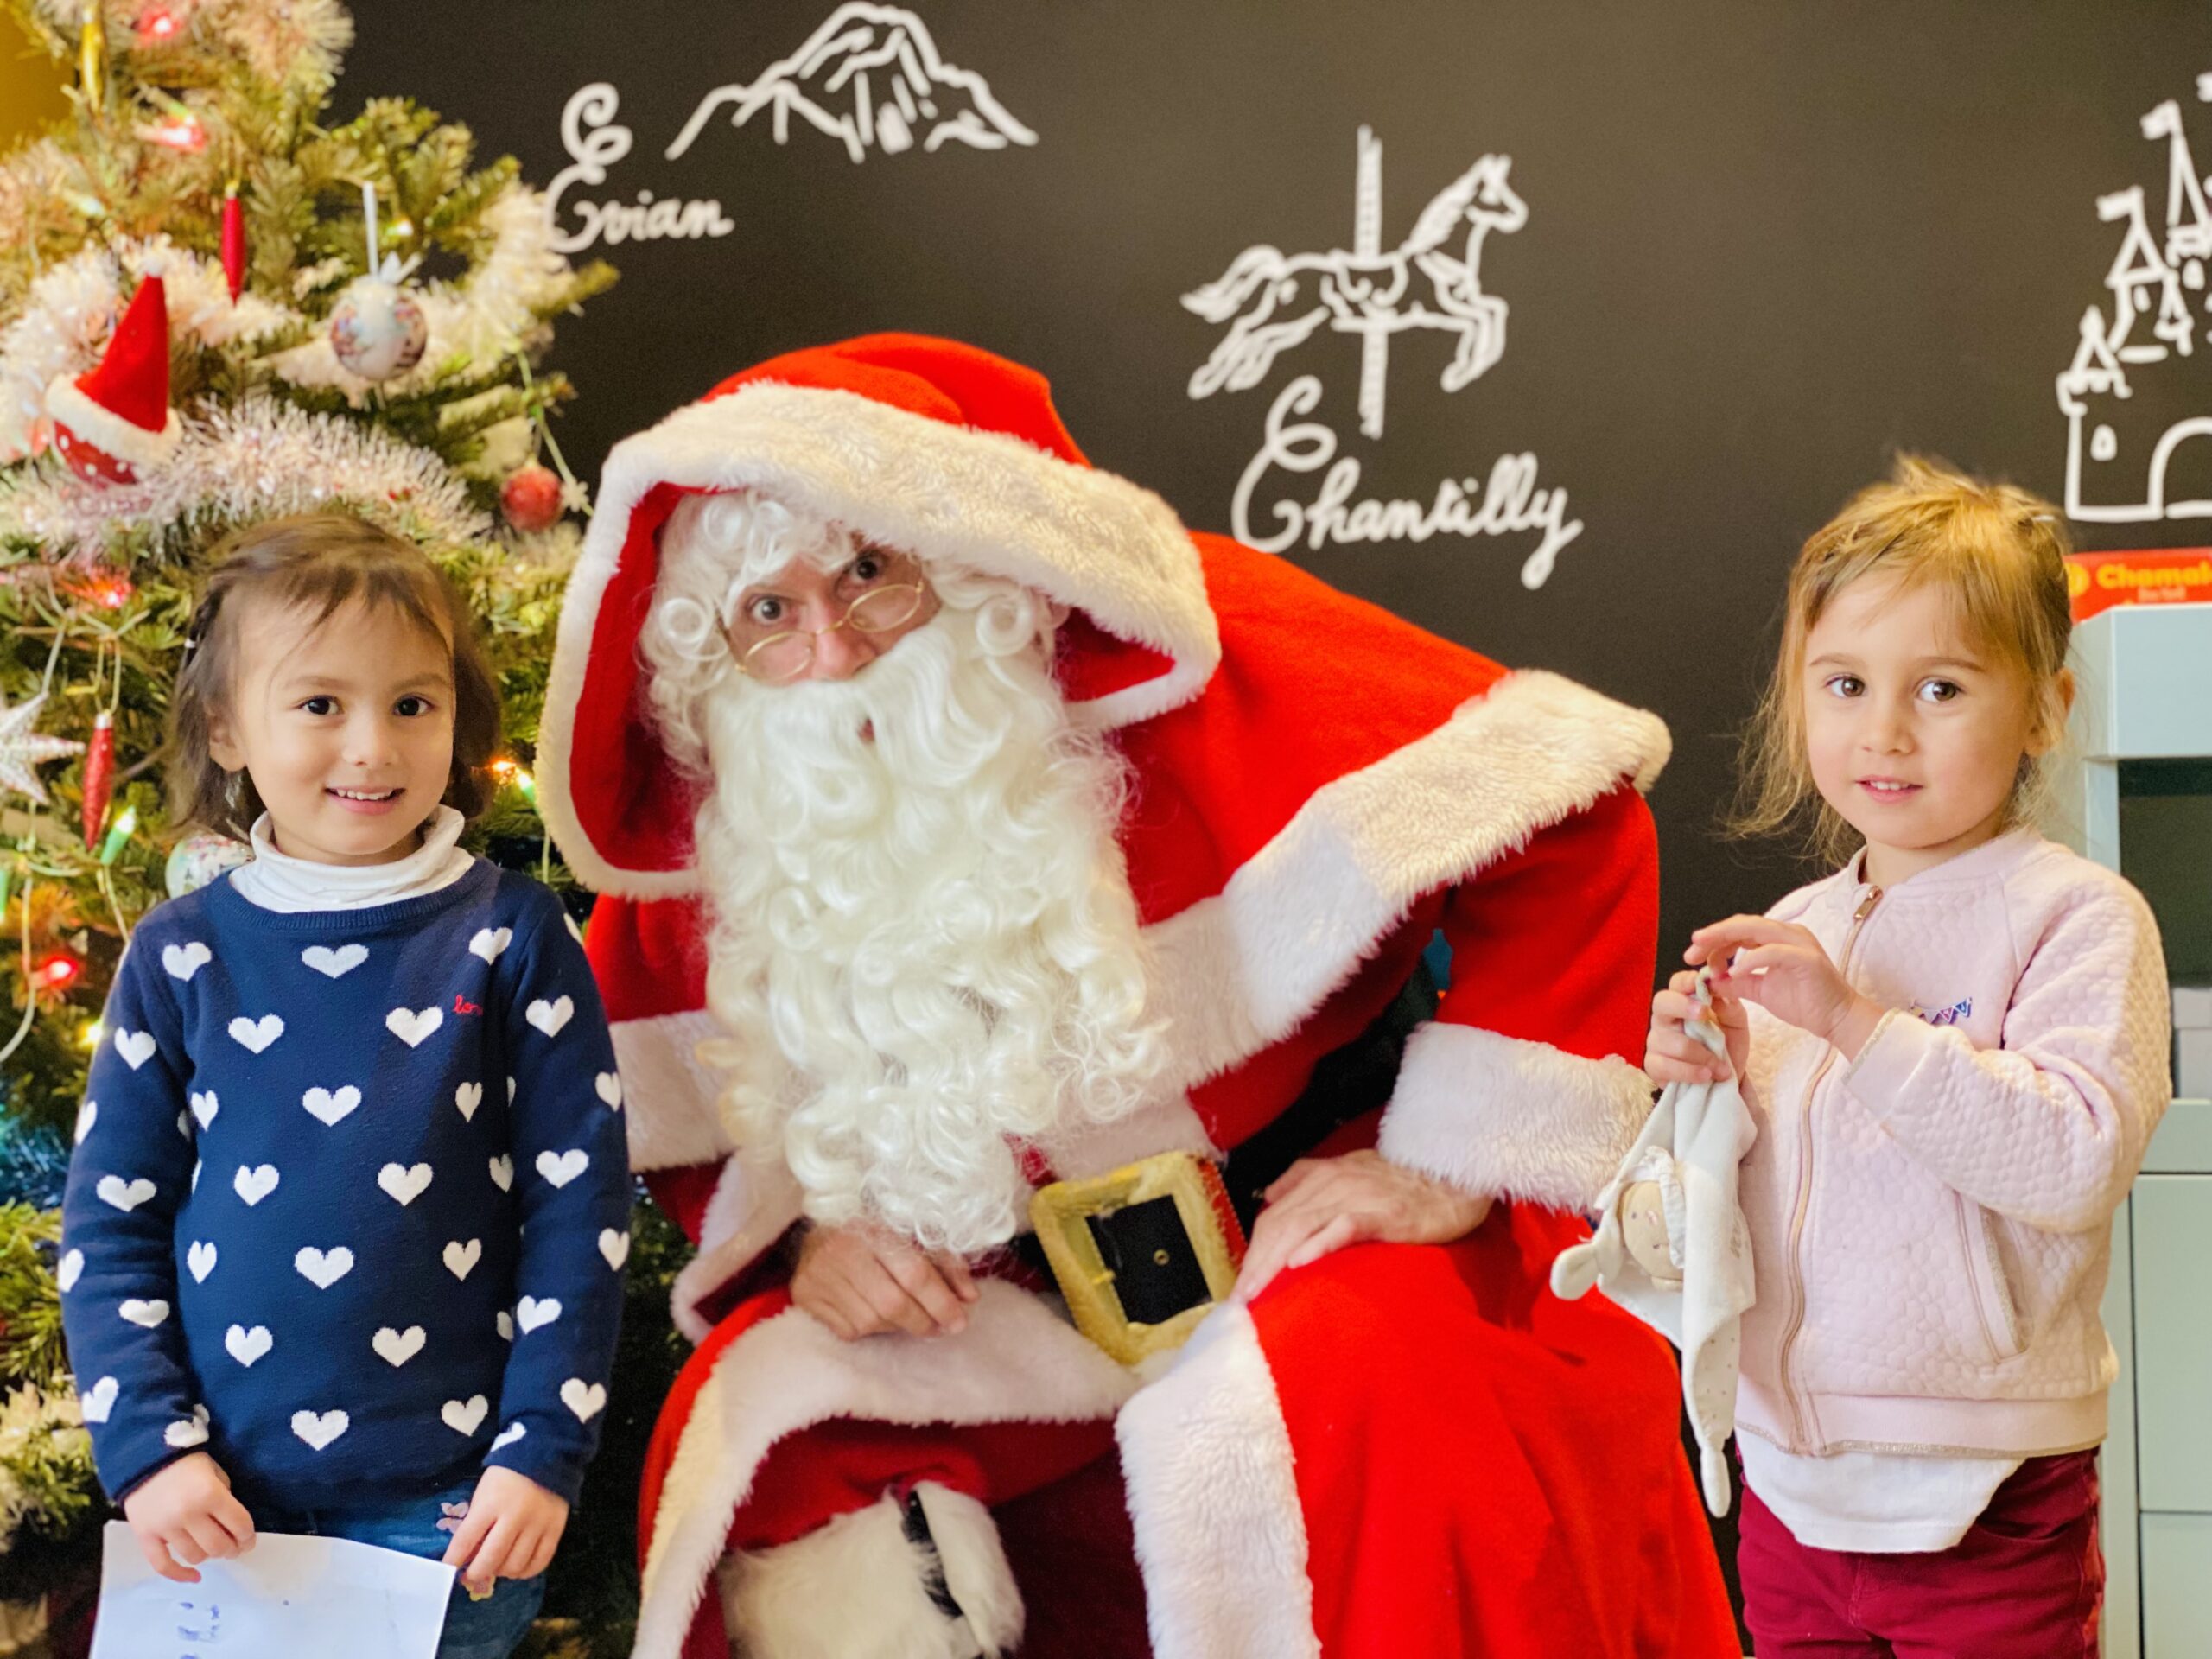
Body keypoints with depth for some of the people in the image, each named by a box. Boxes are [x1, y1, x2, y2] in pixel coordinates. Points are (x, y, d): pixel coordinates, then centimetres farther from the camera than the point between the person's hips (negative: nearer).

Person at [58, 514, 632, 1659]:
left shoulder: (512, 939, -3)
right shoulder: (180, 957, 2)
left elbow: (582, 1206, -3)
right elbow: (109, 1222, 6)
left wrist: (541, 1453, -7)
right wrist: (149, 1446, -3)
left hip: (448, 1506, -2)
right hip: (224, 1502, 2)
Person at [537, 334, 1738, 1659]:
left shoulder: (1172, 647, -21)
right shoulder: (709, 833, -5)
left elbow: (1564, 817, -21)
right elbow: (695, 1134, 13)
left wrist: (1455, 1162, -20)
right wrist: (801, 1236, -9)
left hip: (1310, 1215, -3)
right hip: (1004, 1314, 4)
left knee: (1355, 1419, -34)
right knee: (761, 1454, -18)